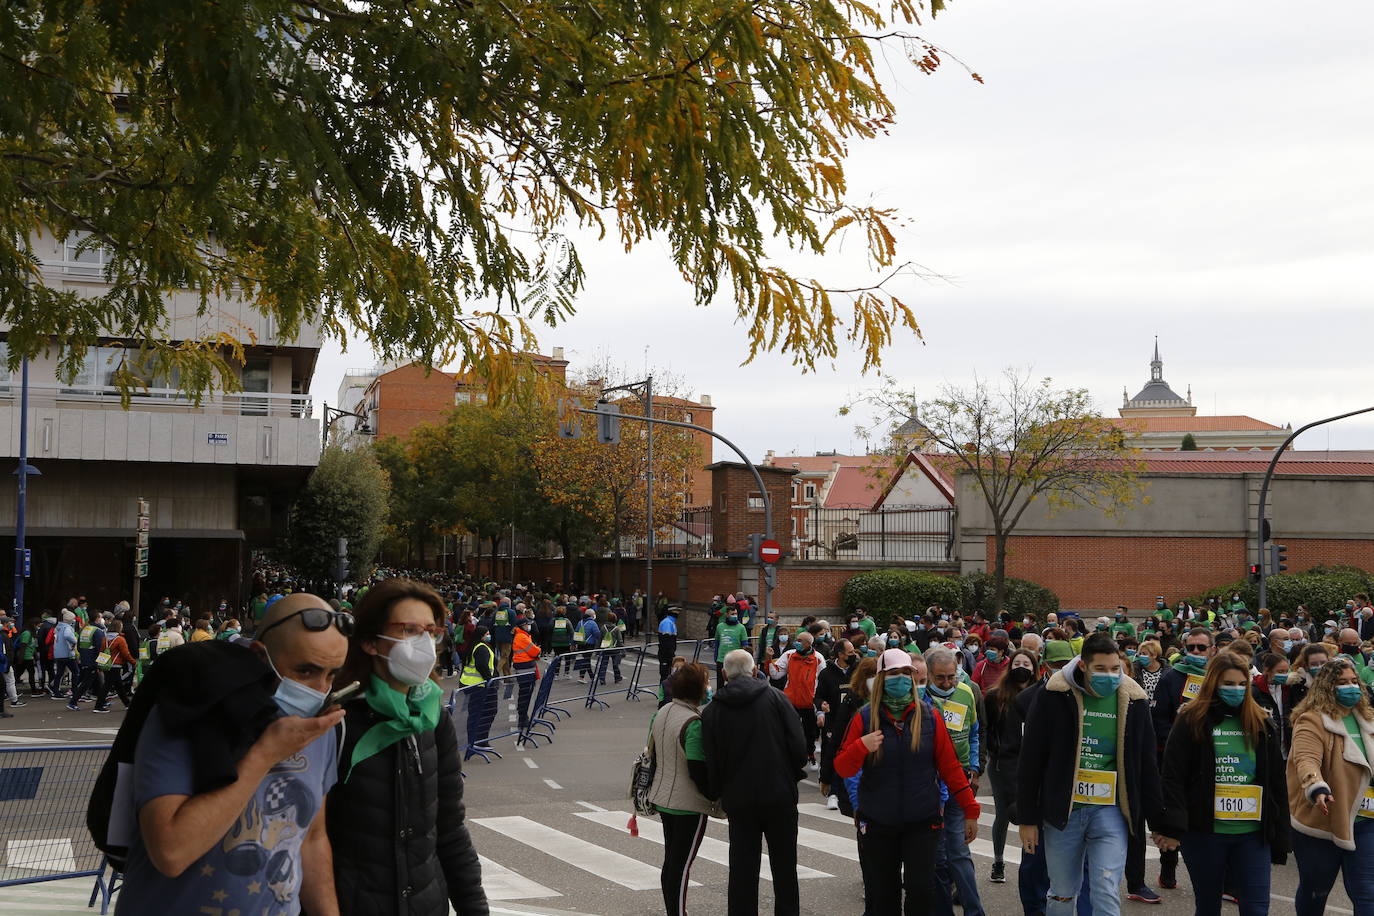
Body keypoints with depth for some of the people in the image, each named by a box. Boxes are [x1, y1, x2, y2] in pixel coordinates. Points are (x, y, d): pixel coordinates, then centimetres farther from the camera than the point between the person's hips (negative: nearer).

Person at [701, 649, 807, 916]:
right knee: (784, 865, 12)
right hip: (780, 795, 0)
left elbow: (710, 761, -2)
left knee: (742, 867, 8)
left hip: (738, 800, 0)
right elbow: (798, 746, -7)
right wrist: (793, 775, 9)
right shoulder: (775, 698, -4)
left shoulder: (713, 710, -2)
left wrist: (715, 794, 12)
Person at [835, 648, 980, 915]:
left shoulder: (929, 717, 1)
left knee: (921, 890, -9)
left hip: (922, 822, -1)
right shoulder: (865, 719, 0)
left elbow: (950, 766, 4)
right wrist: (861, 747, -20)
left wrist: (970, 810, 3)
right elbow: (842, 768, 0)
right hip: (877, 824, 1)